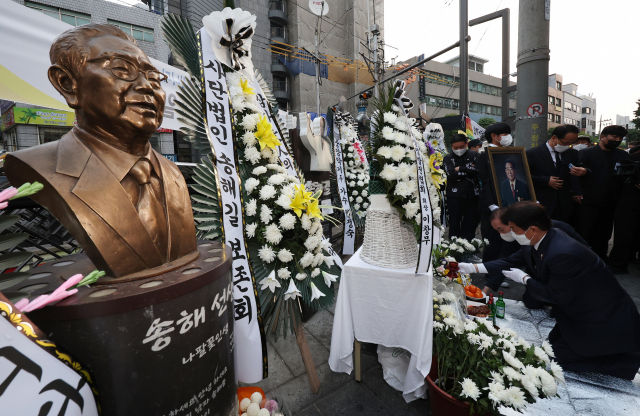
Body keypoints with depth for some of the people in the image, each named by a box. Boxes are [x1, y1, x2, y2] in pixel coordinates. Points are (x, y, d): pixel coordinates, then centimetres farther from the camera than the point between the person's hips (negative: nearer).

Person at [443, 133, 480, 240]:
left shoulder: (473, 155, 9)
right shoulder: (448, 158, 5)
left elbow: (477, 169, -8)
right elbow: (451, 174, -11)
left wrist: (460, 169, -8)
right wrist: (468, 170, -7)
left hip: (472, 194, 2)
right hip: (455, 195, -2)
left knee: (471, 222, 9)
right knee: (454, 224, 4)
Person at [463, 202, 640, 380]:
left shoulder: (563, 254, -37)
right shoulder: (538, 240, -11)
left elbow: (555, 296, -25)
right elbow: (513, 261, 1)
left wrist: (524, 279, -11)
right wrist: (474, 267, -5)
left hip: (603, 319, -9)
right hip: (578, 308, 9)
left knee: (561, 354, 0)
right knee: (554, 340, 20)